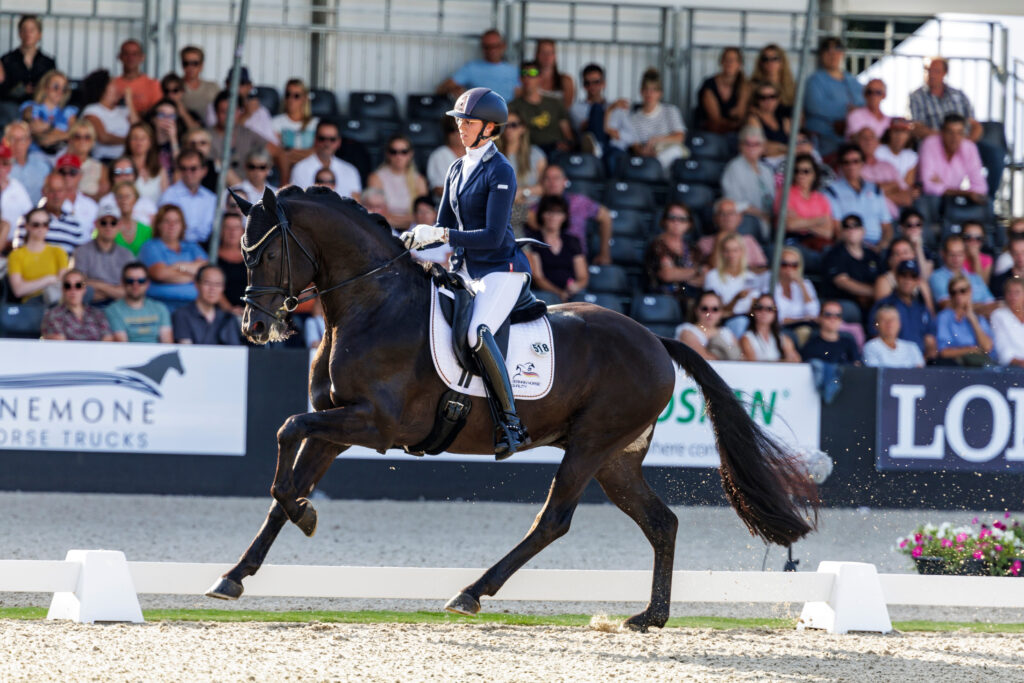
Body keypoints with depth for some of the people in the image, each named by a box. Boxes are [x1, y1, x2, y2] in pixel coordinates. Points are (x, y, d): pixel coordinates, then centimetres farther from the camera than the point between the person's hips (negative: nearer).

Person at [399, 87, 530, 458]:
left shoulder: (500, 172, -12)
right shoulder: (457, 170, 12)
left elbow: (493, 236, -19)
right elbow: (444, 225, 18)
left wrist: (441, 234, -22)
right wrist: (417, 238, -2)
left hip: (501, 269, -9)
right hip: (465, 270, 9)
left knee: (477, 333, -32)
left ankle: (511, 421, -26)